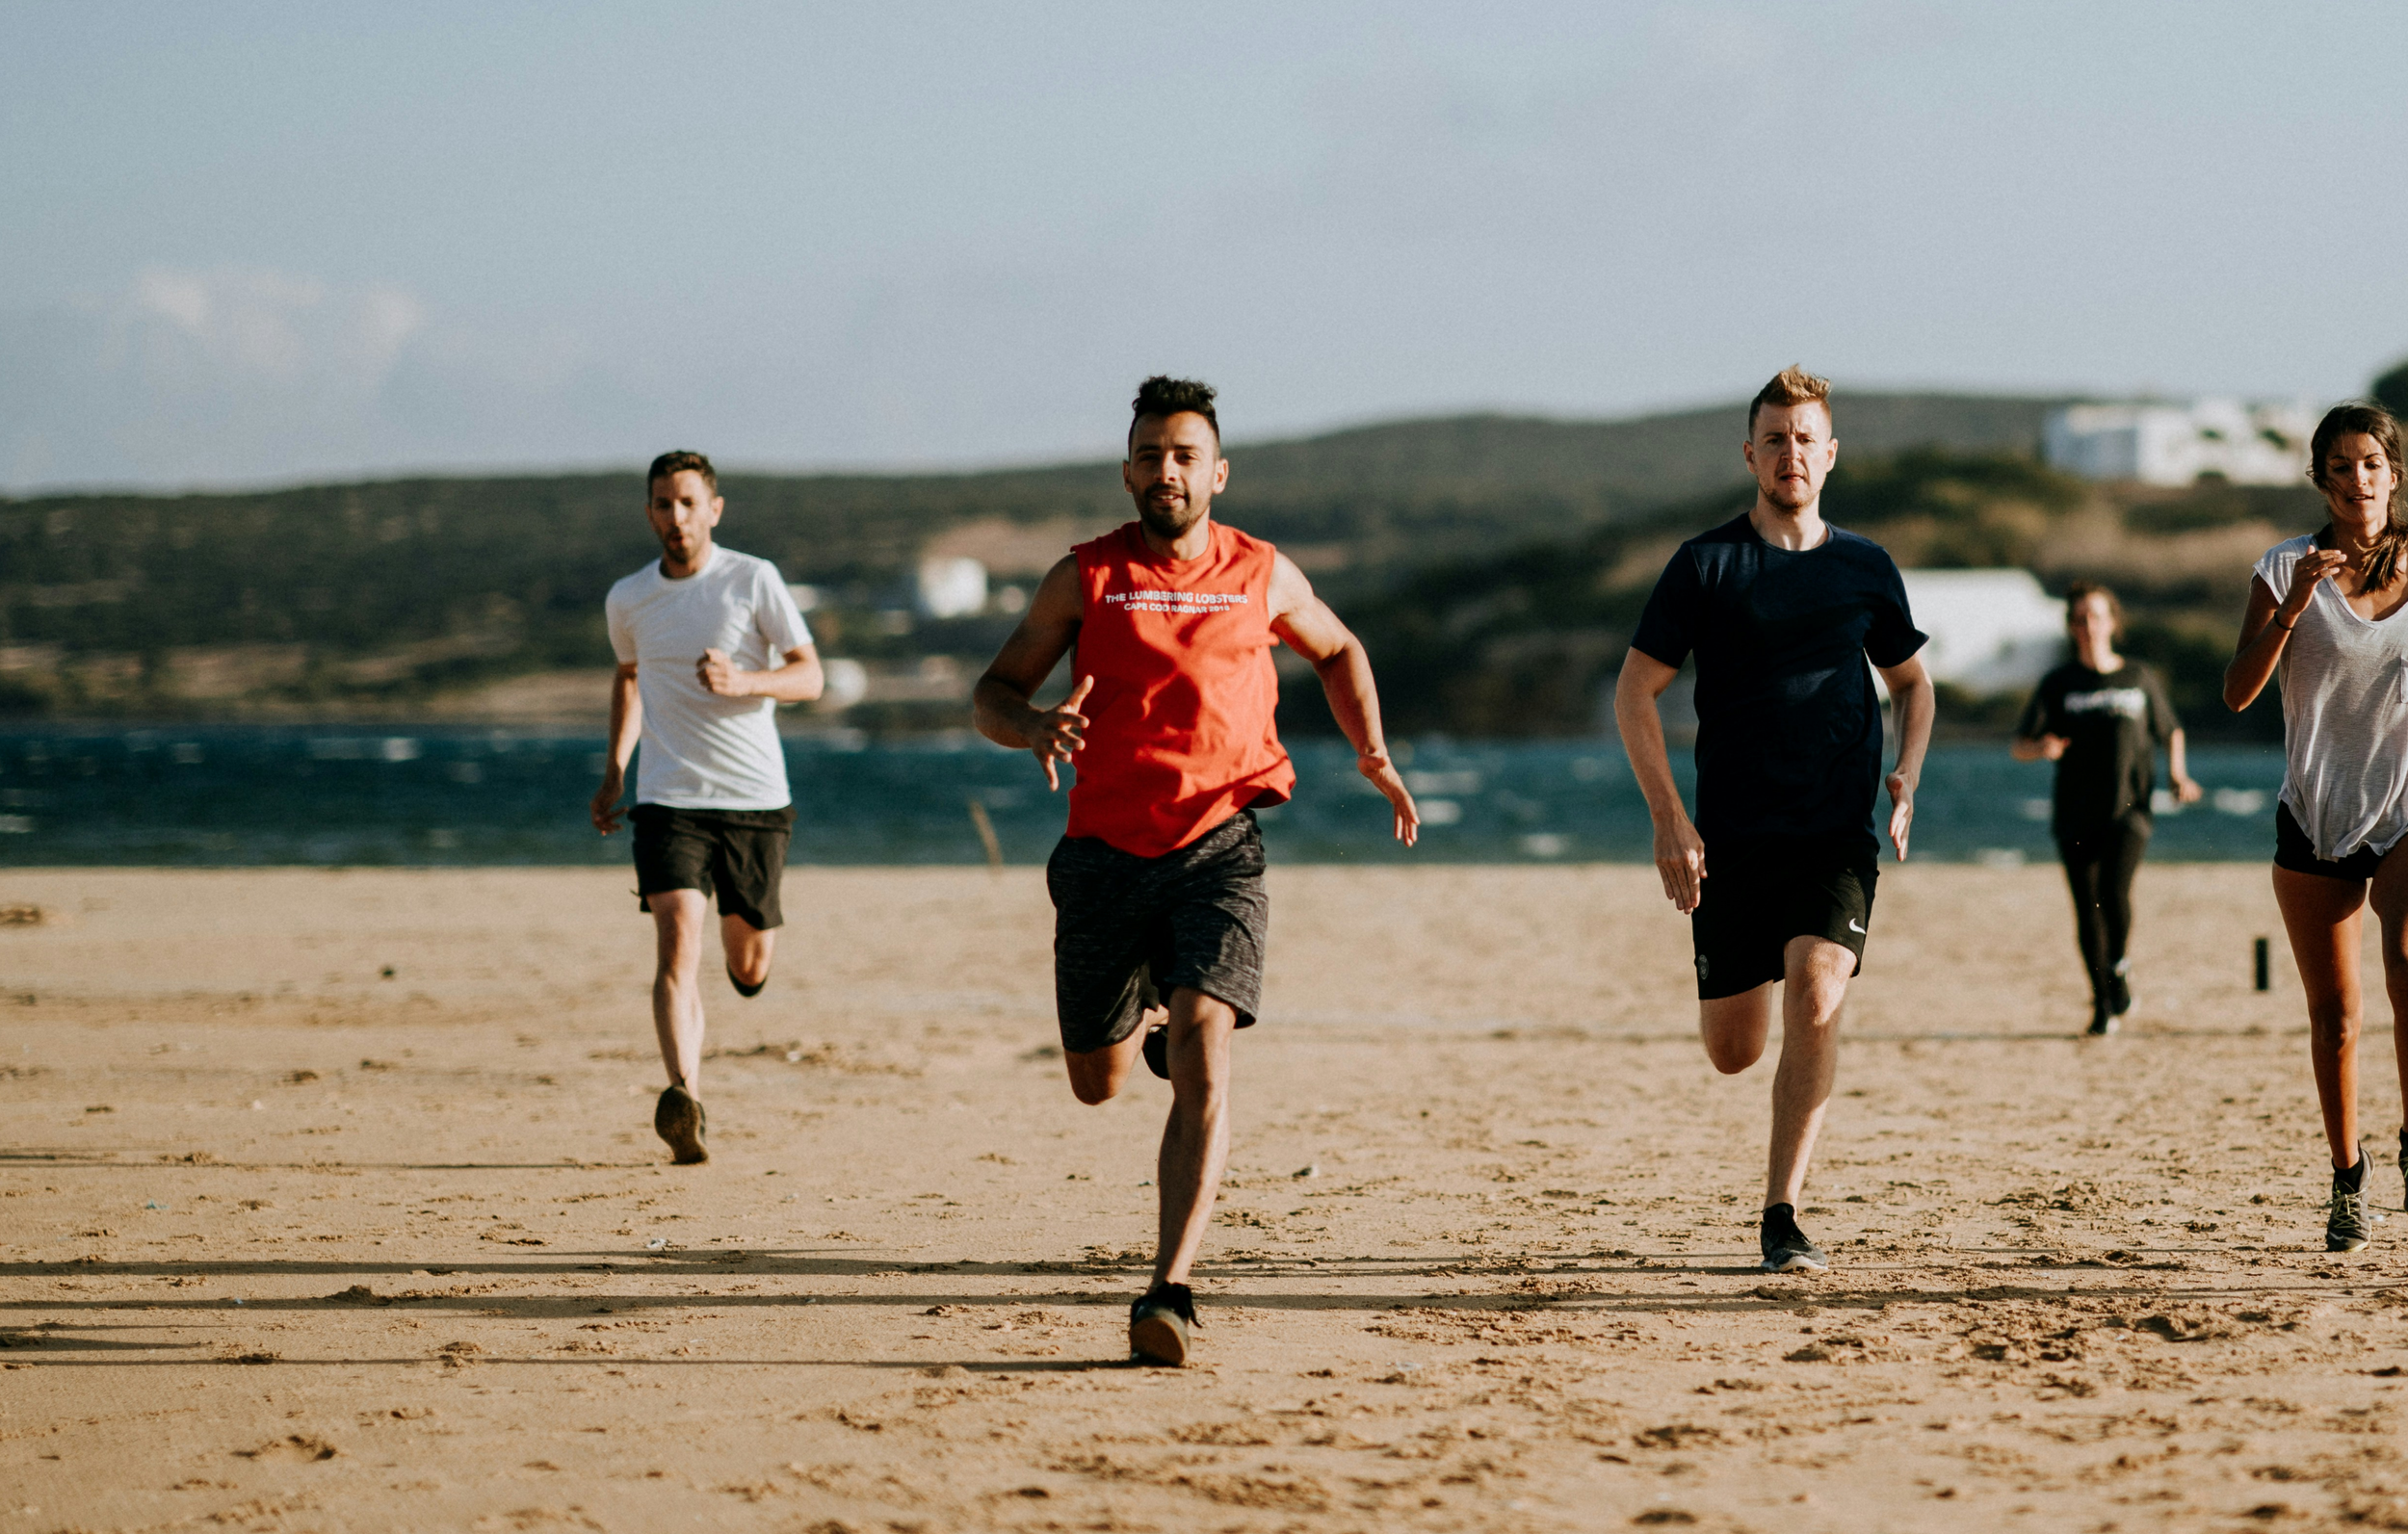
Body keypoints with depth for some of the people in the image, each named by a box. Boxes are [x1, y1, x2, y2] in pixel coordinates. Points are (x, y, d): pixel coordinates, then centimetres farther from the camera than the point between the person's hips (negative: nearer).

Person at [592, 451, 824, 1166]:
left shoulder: (753, 579, -2)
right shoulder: (627, 599, 8)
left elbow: (809, 676, -3)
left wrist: (742, 682, -22)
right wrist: (614, 768, 21)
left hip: (755, 798, -1)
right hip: (669, 798, 1)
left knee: (749, 962, 9)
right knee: (678, 941, -19)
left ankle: (746, 950, 48)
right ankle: (683, 1098, -31)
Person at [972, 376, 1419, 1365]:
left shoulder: (1263, 576, 8)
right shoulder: (1085, 578, 5)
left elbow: (1338, 652, 27)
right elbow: (992, 693, 7)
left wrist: (1372, 753, 12)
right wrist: (1035, 727, -16)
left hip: (1219, 846, -2)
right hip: (1107, 849, 2)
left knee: (1202, 1065, -20)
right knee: (1097, 1083, 13)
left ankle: (1170, 1290, -25)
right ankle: (1148, 1016, 51)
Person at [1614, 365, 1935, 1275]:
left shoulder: (1864, 570, 8)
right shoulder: (1706, 565, 0)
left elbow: (1910, 681, 23)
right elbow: (1635, 691, 1)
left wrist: (1907, 774, 5)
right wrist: (1668, 816, -10)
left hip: (1838, 835, 0)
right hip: (1733, 839, 0)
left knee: (1814, 997, -23)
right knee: (1732, 1054, 5)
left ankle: (1781, 1218, -17)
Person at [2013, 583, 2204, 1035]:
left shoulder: (2140, 679, 8)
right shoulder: (2058, 684, 5)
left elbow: (2171, 731, 23)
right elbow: (2018, 747, 0)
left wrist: (2178, 773, 6)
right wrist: (2041, 748, -23)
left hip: (2128, 809, -1)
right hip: (2076, 815, 1)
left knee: (2114, 891, -21)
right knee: (2087, 911, 0)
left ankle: (2120, 966, 5)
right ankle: (2103, 1003, 14)